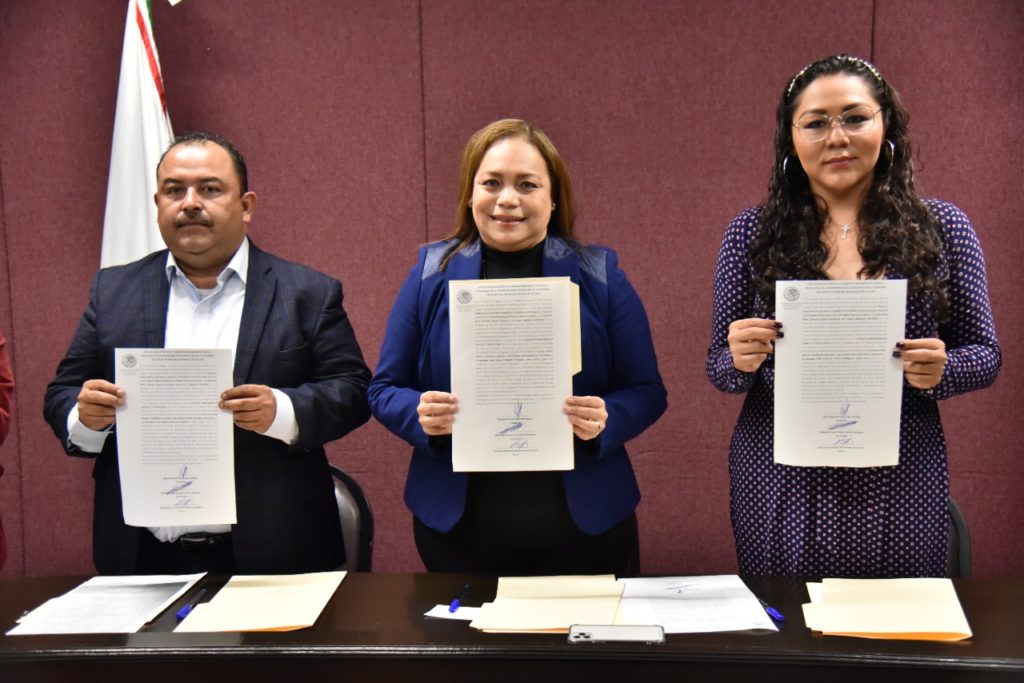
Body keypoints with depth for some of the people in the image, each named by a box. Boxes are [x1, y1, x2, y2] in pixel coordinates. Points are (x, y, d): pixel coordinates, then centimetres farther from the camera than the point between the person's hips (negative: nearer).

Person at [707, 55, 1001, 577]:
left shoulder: (942, 227, 1)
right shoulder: (751, 233, -1)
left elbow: (985, 354, 5)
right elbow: (719, 369, 4)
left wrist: (940, 371, -15)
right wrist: (741, 361, -18)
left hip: (898, 491, 1)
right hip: (782, 488, 0)